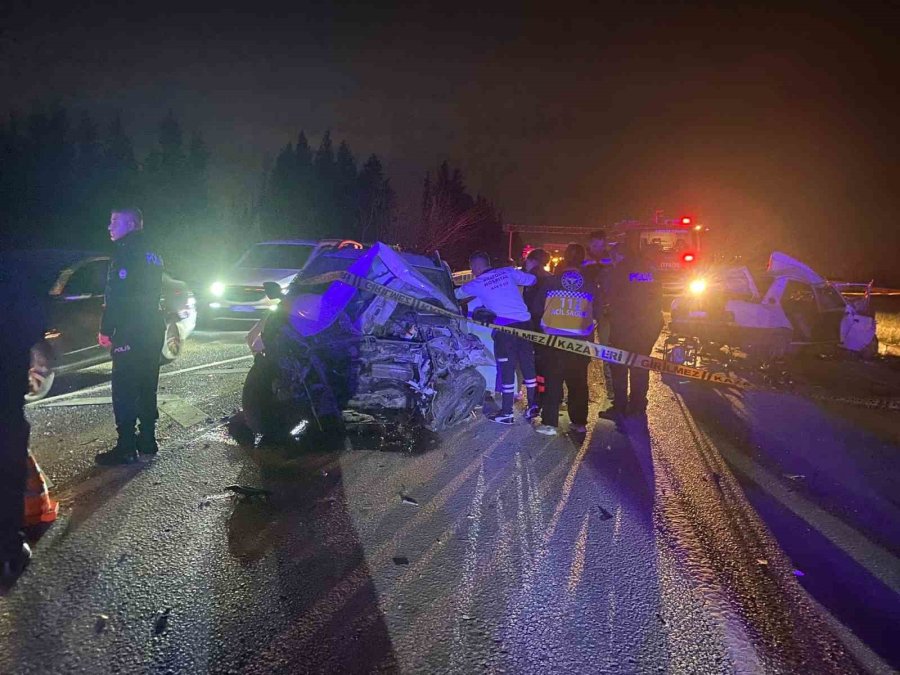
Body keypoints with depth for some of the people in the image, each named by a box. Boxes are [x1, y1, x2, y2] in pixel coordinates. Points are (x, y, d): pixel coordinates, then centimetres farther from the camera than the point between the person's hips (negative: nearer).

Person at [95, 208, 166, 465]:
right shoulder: (152, 255, 17)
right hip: (153, 331, 9)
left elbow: (116, 296, -19)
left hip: (130, 335, -9)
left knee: (124, 391, -5)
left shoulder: (127, 253, -12)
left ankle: (126, 448, -4)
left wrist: (106, 329, -14)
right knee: (146, 387, 15)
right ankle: (147, 440, 21)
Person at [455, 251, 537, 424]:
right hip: (525, 323, 4)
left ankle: (507, 413, 7)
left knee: (507, 370, 2)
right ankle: (533, 405, 24)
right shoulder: (508, 272, 10)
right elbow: (533, 280, 14)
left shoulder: (477, 284, 3)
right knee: (528, 366, 13)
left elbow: (456, 294, 18)